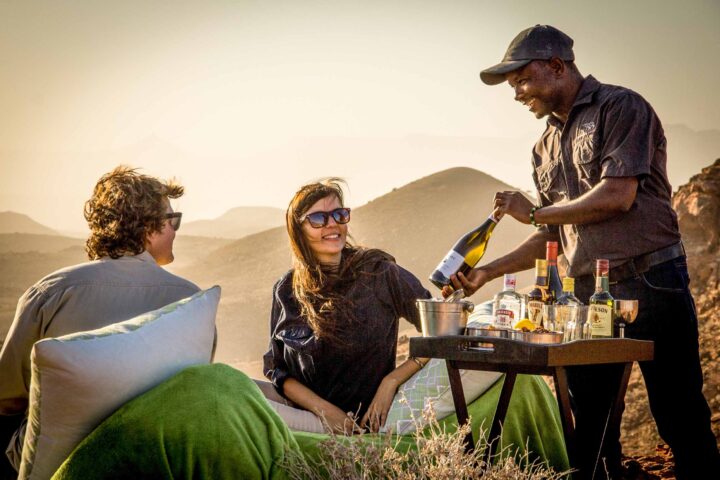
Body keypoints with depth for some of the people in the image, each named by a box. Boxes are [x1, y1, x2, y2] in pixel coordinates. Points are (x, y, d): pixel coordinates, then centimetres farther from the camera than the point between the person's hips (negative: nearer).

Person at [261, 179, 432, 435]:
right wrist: (324, 410, -14)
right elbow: (278, 369, 2)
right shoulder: (287, 291, 4)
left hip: (360, 413, -6)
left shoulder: (379, 273, -7)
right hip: (302, 402, 6)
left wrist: (391, 381, -13)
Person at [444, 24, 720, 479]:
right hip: (588, 295, 7)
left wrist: (535, 212, -4)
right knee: (590, 427, 9)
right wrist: (487, 272, 12)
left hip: (650, 283, -7)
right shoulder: (546, 148, 17)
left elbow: (617, 196, -16)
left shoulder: (621, 108, -4)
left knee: (681, 420, -3)